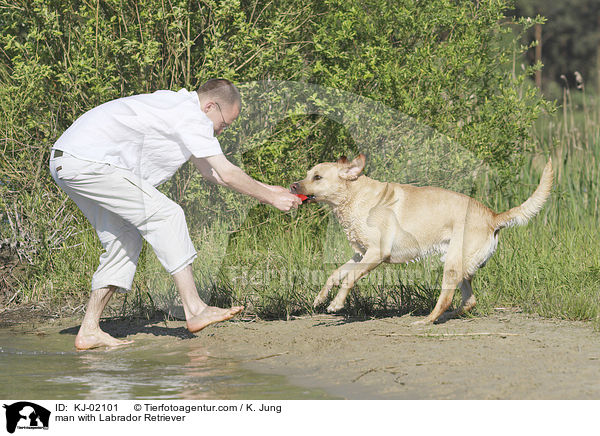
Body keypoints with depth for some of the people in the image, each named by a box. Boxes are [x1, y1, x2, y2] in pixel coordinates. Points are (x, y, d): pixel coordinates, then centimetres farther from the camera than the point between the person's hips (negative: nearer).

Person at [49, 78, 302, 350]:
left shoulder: (175, 106, 22)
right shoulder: (190, 114, -10)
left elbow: (210, 172, 29)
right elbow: (227, 174, -11)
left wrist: (267, 189, 29)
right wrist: (271, 199, 1)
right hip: (87, 162, -11)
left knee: (124, 239, 13)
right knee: (165, 215, -9)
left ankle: (89, 331, 9)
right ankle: (195, 310, -9)